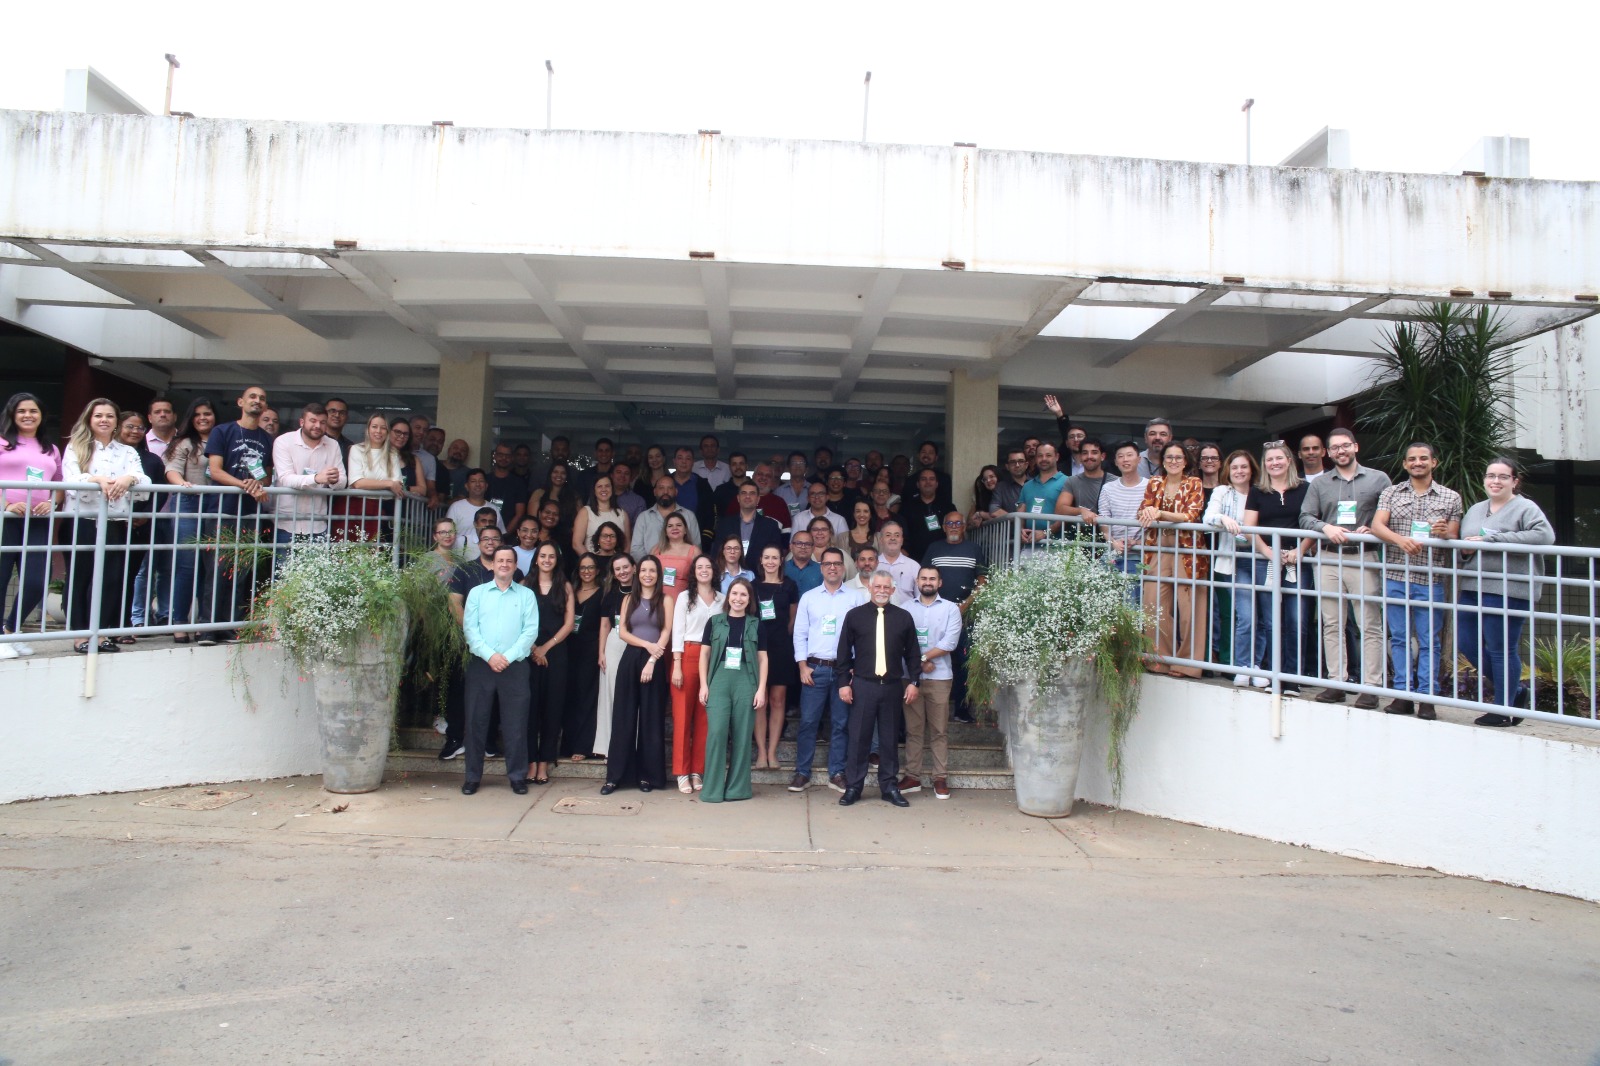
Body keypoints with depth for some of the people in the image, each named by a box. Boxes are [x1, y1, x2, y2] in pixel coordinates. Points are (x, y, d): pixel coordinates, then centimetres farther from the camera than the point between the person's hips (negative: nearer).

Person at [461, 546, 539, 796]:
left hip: (515, 667, -1)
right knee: (476, 721, 4)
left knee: (516, 723, 1)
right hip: (481, 664, 1)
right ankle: (473, 776, 14)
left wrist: (508, 656, -12)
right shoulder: (477, 593, 10)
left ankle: (517, 776, 11)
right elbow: (470, 627, 0)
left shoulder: (526, 595, 7)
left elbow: (531, 630, -1)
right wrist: (489, 655, -12)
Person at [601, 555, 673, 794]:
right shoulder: (629, 599, 12)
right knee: (623, 717, 1)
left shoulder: (665, 600, 5)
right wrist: (646, 644, -11)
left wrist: (651, 661, -14)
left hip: (655, 662, -2)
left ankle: (647, 775, 8)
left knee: (651, 719, 1)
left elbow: (666, 633, -3)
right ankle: (615, 775, 6)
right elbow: (623, 632, 4)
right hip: (630, 660, 2)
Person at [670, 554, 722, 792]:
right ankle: (682, 772, 4)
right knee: (683, 714, -1)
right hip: (688, 656, -2)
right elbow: (677, 632, 0)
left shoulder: (722, 599, 11)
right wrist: (677, 666, -9)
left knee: (705, 717, 3)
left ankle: (698, 771, 11)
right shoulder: (685, 597, 5)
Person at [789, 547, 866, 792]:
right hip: (814, 668, 1)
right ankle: (802, 773, 8)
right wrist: (803, 666, -2)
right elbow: (800, 634, 6)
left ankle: (837, 774, 14)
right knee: (808, 722, 0)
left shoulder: (856, 598, 2)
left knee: (840, 724, 5)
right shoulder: (808, 597, 7)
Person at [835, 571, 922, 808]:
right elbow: (844, 652, 4)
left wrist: (913, 681, 1)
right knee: (859, 738, 3)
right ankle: (853, 787, 12)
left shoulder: (904, 617, 6)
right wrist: (844, 682, -1)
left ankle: (889, 787, 19)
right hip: (862, 685, -1)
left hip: (893, 686, 1)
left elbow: (913, 653, 9)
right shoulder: (855, 615, 2)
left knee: (890, 739, 9)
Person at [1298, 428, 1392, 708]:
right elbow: (1305, 517, 7)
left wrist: (1373, 530, -14)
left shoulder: (1378, 479, 7)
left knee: (1370, 626, -4)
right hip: (1328, 559, 3)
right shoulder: (1319, 484, 15)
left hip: (1364, 559, -3)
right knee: (1332, 625, 5)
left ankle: (1371, 686, -1)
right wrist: (1326, 528, -11)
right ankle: (1336, 682, 10)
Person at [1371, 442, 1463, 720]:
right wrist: (1400, 539, -24)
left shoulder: (1450, 497, 9)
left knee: (1428, 641, 1)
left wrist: (1444, 534, -18)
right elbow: (1377, 526, -5)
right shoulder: (1391, 493, 10)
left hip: (1430, 579, -1)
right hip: (1395, 576, 1)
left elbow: (1454, 540, 6)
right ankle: (1404, 694, 13)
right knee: (1399, 638, 6)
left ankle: (1426, 697, 8)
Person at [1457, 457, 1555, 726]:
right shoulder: (1474, 510, 17)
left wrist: (1491, 540, -22)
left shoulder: (1525, 508, -5)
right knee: (1466, 643, 10)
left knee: (1501, 650, -1)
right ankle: (1512, 690, 31)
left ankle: (1504, 710, 12)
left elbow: (1545, 535, -23)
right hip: (1472, 588, 8)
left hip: (1507, 591, -7)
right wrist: (1465, 549, 0)